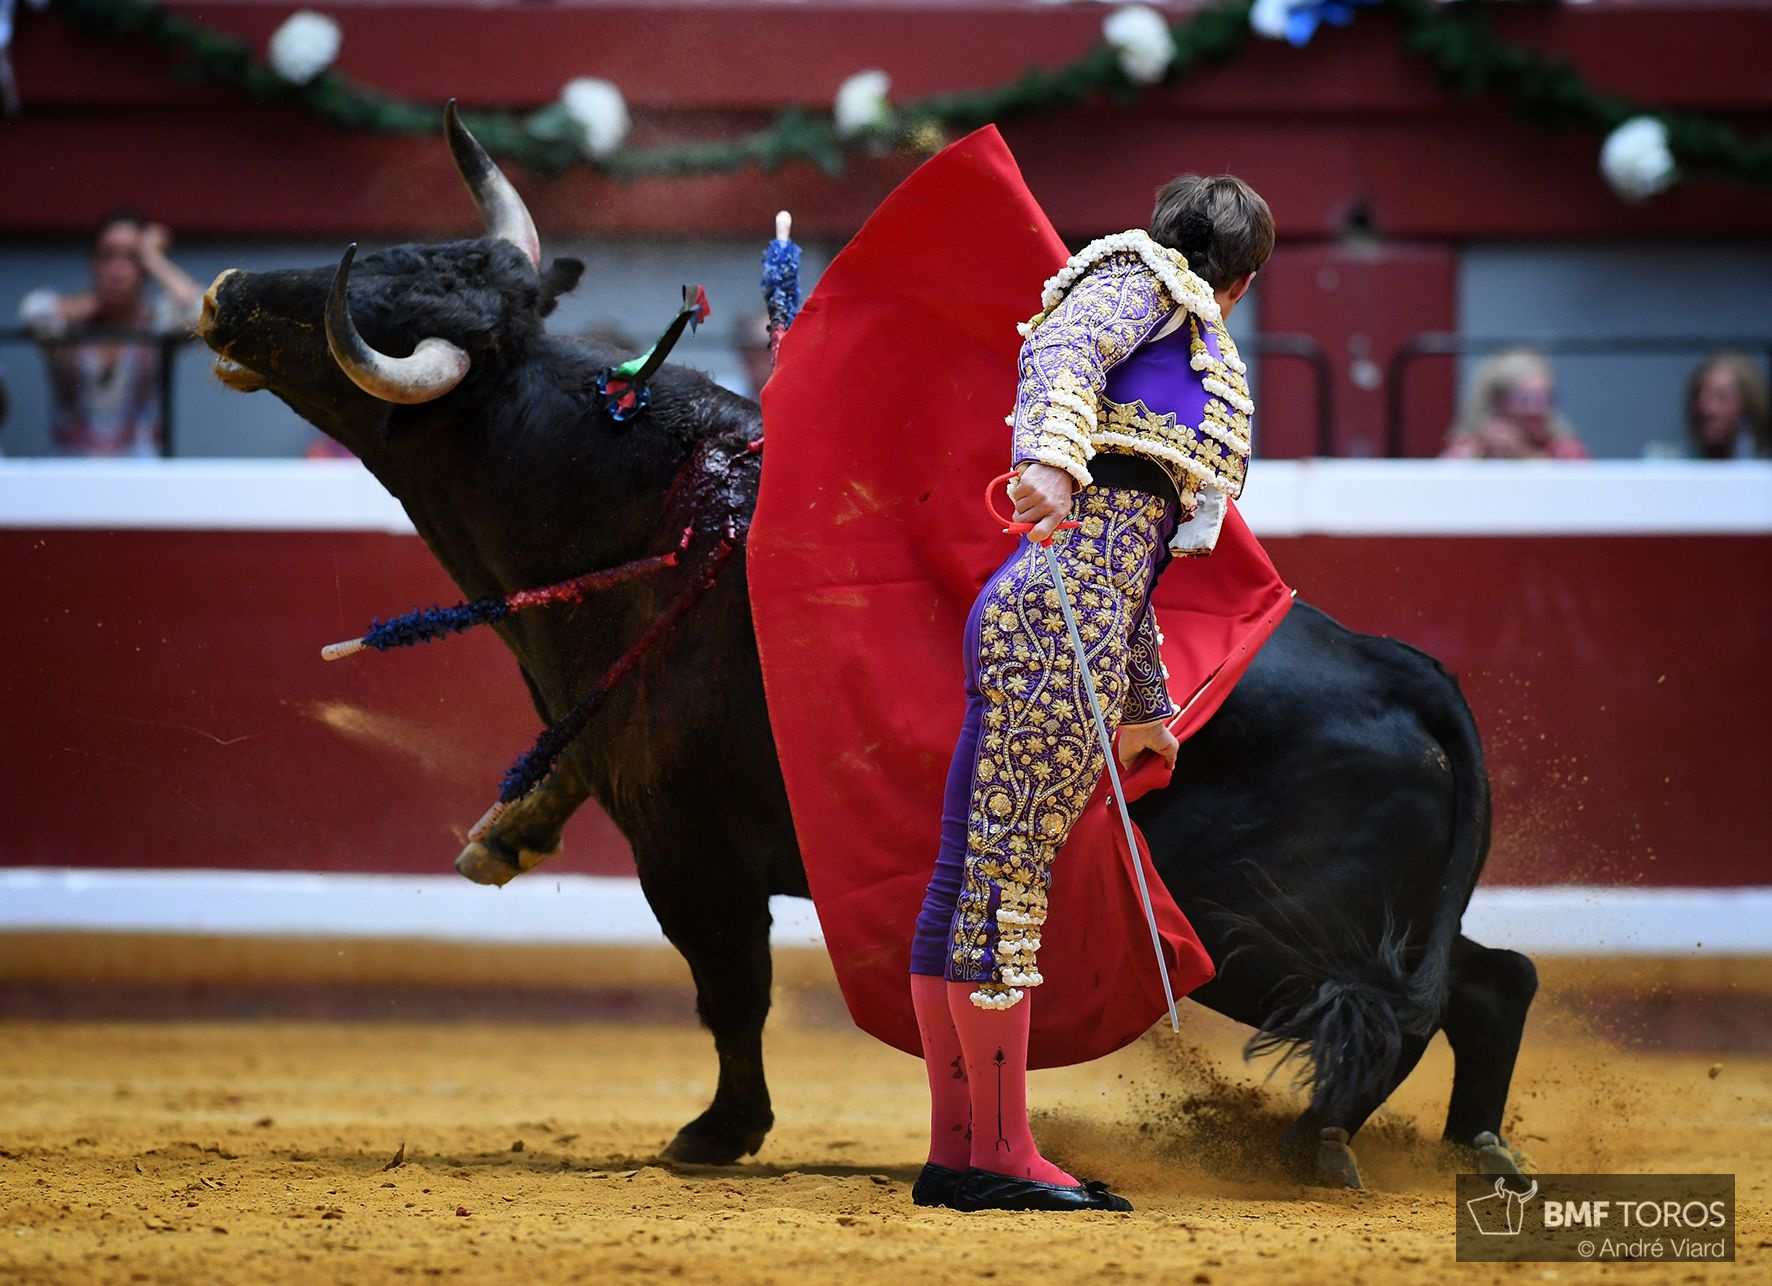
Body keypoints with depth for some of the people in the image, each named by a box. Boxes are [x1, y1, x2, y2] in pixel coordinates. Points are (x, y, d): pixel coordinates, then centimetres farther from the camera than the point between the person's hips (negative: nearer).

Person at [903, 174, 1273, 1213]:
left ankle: (955, 1153, 9)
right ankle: (1000, 1154, -13)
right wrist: (1050, 459, -34)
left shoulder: (1182, 333, 33)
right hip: (1063, 604, -10)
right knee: (1012, 863, -10)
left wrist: (1148, 707, 40)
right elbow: (1061, 353, -15)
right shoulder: (1142, 278, 8)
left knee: (972, 873, 7)